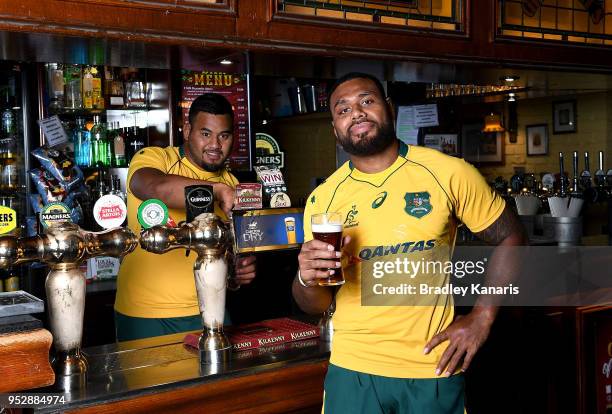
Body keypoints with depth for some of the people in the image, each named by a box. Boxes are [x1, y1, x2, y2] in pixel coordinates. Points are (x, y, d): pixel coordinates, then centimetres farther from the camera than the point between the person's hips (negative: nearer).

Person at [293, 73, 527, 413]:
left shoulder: (450, 173, -7)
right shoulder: (322, 199, 0)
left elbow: (510, 237, 4)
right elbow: (315, 305, 5)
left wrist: (482, 316, -4)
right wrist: (307, 279, -17)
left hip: (434, 369, -1)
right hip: (352, 371, 2)